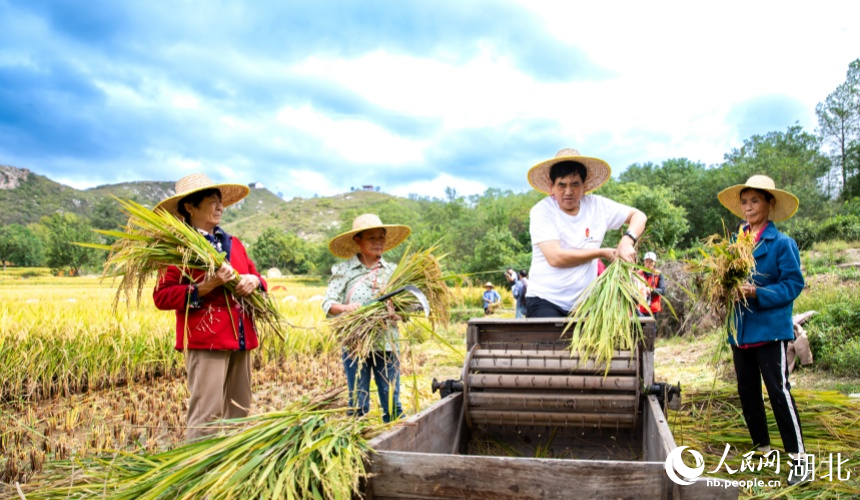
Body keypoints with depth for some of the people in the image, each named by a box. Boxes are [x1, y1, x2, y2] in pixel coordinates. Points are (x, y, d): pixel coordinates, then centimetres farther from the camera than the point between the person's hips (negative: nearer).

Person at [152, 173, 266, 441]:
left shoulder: (233, 244, 16)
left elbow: (255, 276, 23)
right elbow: (162, 296, -10)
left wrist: (254, 281, -1)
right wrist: (207, 286, -20)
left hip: (240, 339, 7)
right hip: (205, 340, -7)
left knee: (238, 413, 13)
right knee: (207, 415, -8)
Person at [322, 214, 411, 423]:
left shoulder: (392, 270, 10)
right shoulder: (343, 270, 2)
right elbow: (327, 304, -5)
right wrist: (345, 308, -25)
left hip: (387, 345, 2)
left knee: (392, 402, 5)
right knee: (358, 403, 5)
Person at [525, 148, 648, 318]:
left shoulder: (597, 205, 2)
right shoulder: (542, 211, -11)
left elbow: (639, 216, 11)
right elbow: (555, 257, -22)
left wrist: (627, 241, -11)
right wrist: (602, 252, -12)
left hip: (583, 302, 5)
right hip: (545, 300, -4)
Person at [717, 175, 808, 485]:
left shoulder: (782, 244, -7)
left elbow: (793, 284, -12)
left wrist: (758, 294, -24)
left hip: (770, 328, -6)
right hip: (740, 329, 6)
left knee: (778, 390, -7)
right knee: (747, 392, 13)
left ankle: (798, 456, 4)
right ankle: (762, 448, 28)